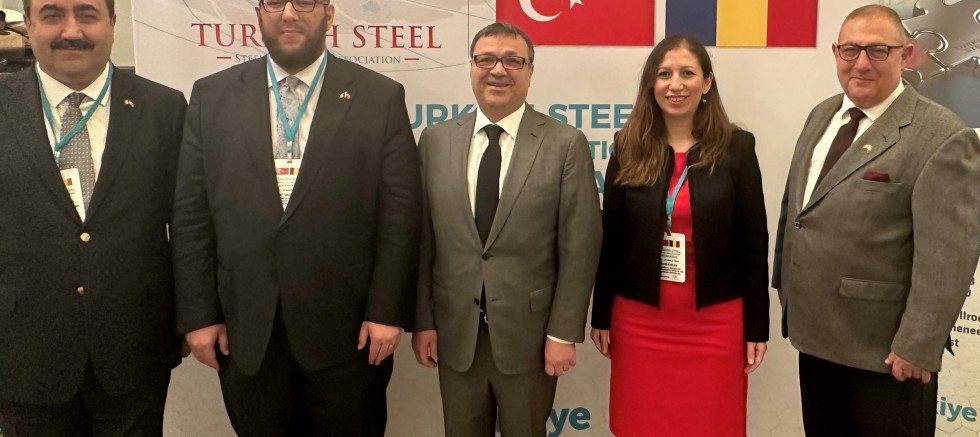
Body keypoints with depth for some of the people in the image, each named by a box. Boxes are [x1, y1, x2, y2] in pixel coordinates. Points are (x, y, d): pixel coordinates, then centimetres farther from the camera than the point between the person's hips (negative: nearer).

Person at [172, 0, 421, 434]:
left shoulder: (381, 97, -2)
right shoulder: (212, 95, 4)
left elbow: (400, 216, -4)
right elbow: (192, 215, 3)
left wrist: (388, 311, -7)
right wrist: (199, 314, 0)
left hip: (347, 330, -1)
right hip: (244, 331, 2)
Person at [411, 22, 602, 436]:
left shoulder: (566, 144, -6)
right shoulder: (436, 140, 3)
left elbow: (580, 247, -7)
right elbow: (422, 240, 3)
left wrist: (563, 332, -9)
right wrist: (422, 321, 2)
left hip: (529, 332, -2)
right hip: (455, 332, 3)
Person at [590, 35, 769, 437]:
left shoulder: (736, 147, -2)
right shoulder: (629, 149, 1)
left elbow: (753, 242, -1)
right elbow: (610, 239, 4)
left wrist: (757, 325, -2)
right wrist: (601, 315, 4)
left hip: (715, 319, -1)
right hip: (640, 318, 1)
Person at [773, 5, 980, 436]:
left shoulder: (942, 138, -16)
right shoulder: (822, 115, 8)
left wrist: (917, 347, -19)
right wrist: (784, 281, 18)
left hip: (884, 349, -6)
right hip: (815, 333, 7)